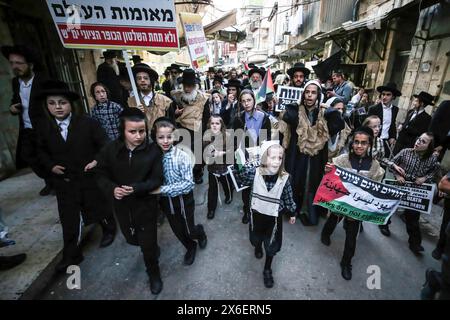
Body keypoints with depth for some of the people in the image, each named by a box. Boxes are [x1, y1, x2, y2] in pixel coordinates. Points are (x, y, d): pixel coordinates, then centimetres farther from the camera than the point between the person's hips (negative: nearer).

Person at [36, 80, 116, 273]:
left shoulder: (88, 123, -10)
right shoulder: (45, 129, 2)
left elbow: (105, 144, -9)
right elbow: (41, 150, 17)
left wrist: (98, 160, -23)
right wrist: (50, 165, 0)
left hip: (91, 178, -3)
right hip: (64, 182, 3)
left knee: (99, 208, 15)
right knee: (69, 220, 9)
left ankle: (109, 230, 45)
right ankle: (71, 255, 26)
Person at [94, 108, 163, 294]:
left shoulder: (153, 151, -19)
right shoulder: (111, 150, -11)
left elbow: (156, 180, -15)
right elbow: (100, 174, -2)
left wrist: (135, 188, -30)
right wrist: (112, 189, -21)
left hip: (146, 204, -4)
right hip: (122, 205, 4)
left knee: (148, 244, 8)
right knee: (132, 239, 26)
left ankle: (154, 273, 39)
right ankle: (153, 248, 60)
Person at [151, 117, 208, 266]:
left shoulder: (182, 157, -22)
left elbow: (188, 184, -25)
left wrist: (162, 189, -28)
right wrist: (157, 190, -19)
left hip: (184, 199, -4)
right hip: (166, 201, 4)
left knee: (189, 231, 13)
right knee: (178, 230, 21)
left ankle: (200, 231, 49)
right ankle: (190, 247, 51)